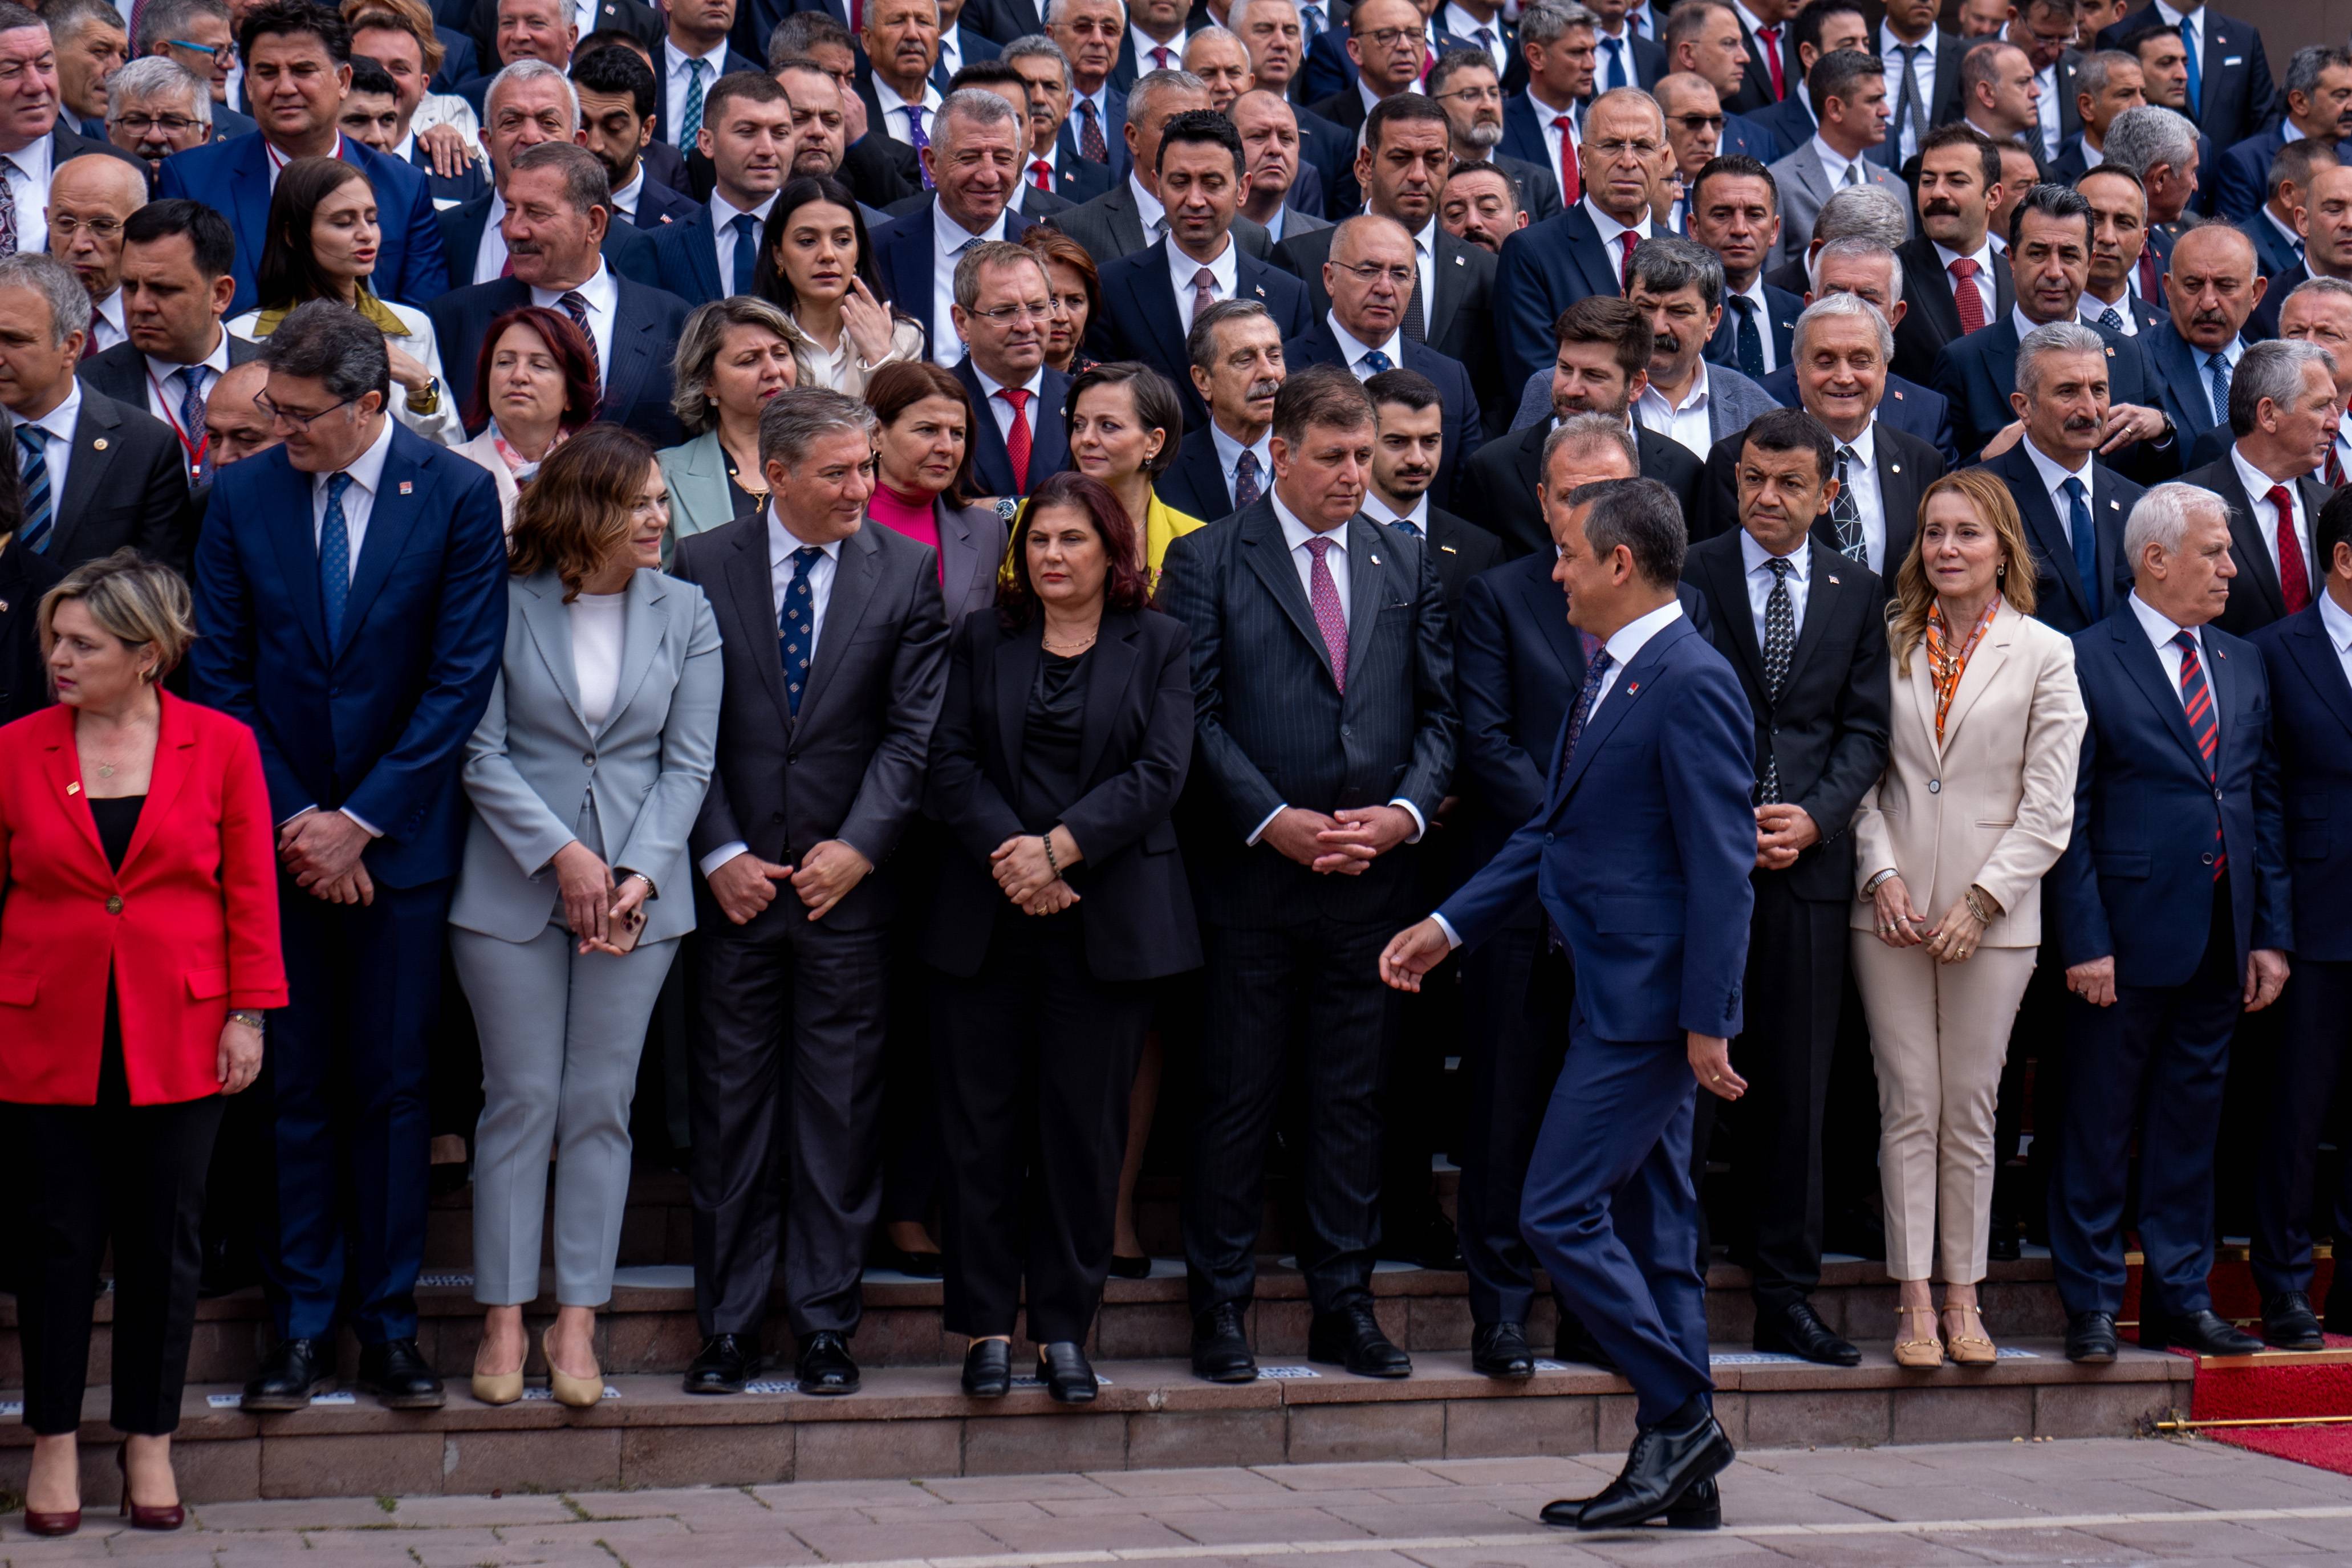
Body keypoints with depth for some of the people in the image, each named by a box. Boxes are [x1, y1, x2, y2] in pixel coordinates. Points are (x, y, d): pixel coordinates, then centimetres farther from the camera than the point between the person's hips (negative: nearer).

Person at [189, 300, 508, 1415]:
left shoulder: (457, 495, -3)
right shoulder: (242, 496, 4)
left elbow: (464, 676, -6)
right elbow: (220, 673, 5)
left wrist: (361, 819, -9)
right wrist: (293, 817, -5)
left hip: (403, 835, -1)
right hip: (281, 836, 2)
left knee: (393, 1085, 3)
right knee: (296, 1085, 3)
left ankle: (389, 1322, 12)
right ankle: (302, 1324, 11)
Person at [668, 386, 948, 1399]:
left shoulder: (906, 569, 3)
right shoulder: (702, 566, 3)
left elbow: (915, 729, 0)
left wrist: (857, 846, -9)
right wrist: (720, 854, -8)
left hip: (848, 879, 0)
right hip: (730, 885, 0)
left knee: (840, 1107, 4)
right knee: (728, 1104, 4)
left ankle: (826, 1322, 13)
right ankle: (727, 1323, 13)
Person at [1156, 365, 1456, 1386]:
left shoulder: (1406, 565, 13)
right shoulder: (1208, 562, 1)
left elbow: (1438, 711, 11)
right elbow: (1194, 715, -5)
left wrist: (1405, 811, -6)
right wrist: (1274, 821, -14)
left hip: (1374, 873, 3)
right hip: (1253, 876, -3)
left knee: (1352, 1098, 8)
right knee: (1237, 1098, 2)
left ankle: (1343, 1304, 17)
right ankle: (1219, 1309, 11)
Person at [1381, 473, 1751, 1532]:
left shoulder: (1691, 683, -15)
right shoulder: (1609, 673, 15)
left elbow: (1721, 866, -18)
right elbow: (1554, 831, 22)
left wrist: (1707, 1020, -20)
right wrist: (1450, 926, 18)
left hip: (1649, 1003, -10)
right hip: (1619, 1001, 10)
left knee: (1560, 1212, -10)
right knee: (1648, 1227, 12)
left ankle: (1680, 1419, -1)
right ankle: (1680, 1473, 17)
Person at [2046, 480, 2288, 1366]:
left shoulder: (2243, 666, 13)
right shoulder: (2088, 661, -6)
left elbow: (2265, 804, 14)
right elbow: (2068, 816, -8)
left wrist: (2271, 933, 8)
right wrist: (2085, 941, -14)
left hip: (2221, 944, 6)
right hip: (2129, 938, -6)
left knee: (2191, 1125, 12)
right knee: (2099, 1128, 3)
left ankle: (2180, 1299, 21)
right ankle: (2091, 1306, 11)